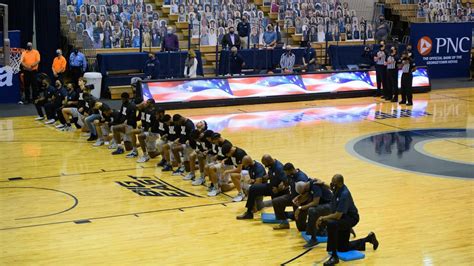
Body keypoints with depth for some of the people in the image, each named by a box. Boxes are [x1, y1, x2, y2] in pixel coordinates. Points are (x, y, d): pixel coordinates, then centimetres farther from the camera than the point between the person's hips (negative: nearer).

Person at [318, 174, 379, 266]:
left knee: (331, 224, -39)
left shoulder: (344, 195, -32)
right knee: (343, 248, 17)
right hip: (343, 218, 9)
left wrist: (323, 218, -24)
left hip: (350, 218, -9)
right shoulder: (337, 189, -8)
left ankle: (334, 256, -30)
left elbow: (337, 216, -34)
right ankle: (369, 238, 37)